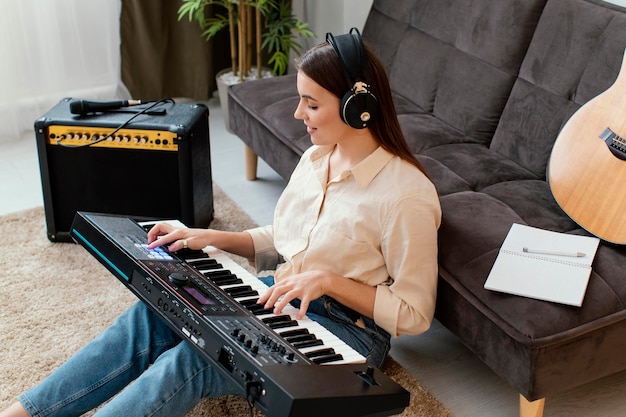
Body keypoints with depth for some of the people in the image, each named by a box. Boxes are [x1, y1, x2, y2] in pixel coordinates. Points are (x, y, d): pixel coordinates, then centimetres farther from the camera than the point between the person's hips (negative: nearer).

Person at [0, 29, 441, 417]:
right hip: (283, 296, 8)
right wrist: (211, 237, 4)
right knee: (150, 316, -12)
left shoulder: (406, 196, -20)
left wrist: (330, 280, -24)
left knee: (193, 358, -27)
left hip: (347, 328, -7)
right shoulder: (317, 158, 6)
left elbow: (415, 314, -15)